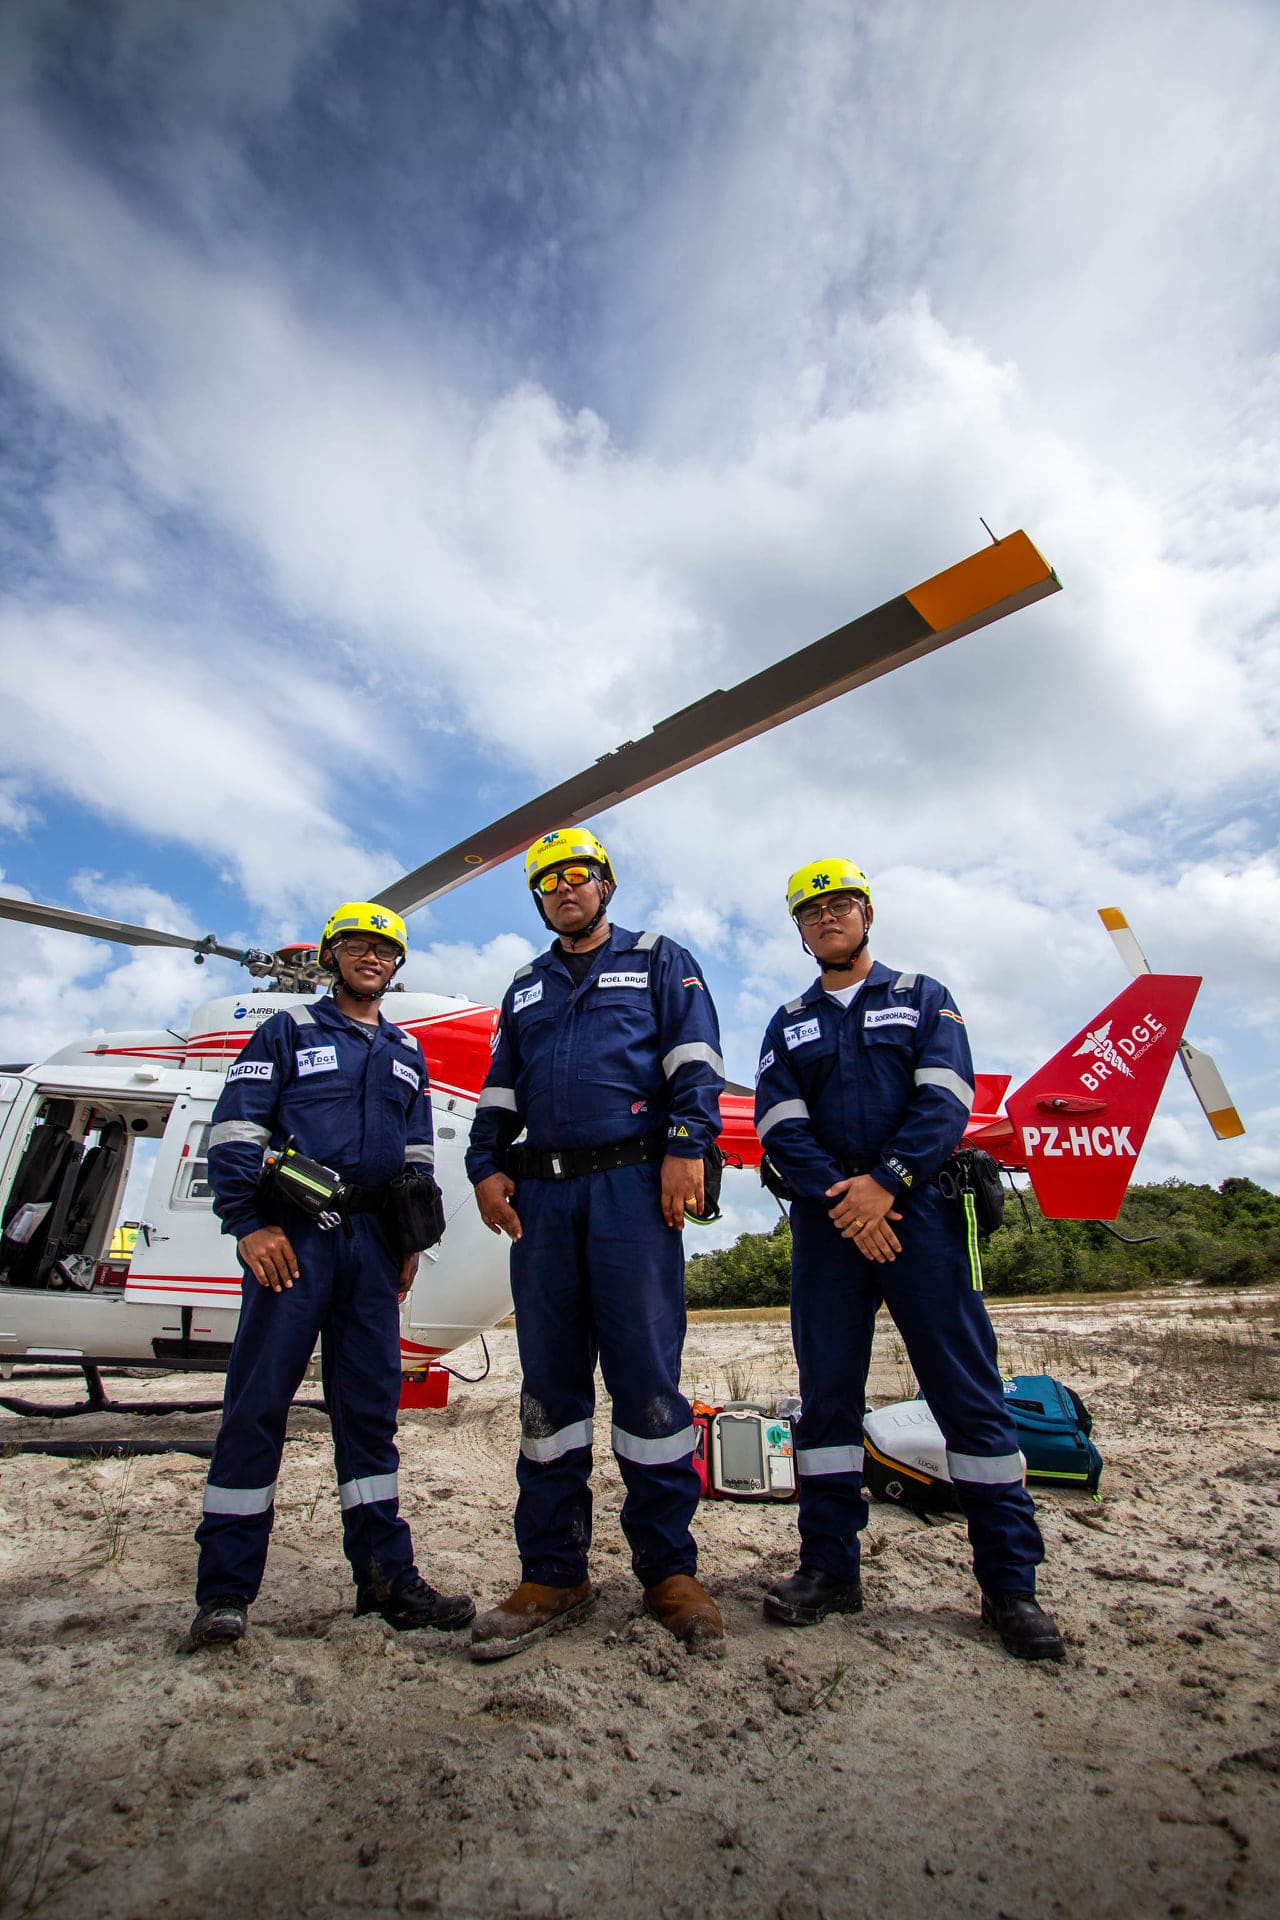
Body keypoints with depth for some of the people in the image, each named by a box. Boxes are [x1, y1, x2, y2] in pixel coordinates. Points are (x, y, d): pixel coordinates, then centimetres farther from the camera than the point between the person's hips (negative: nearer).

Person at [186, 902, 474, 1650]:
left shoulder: (407, 1053, 18)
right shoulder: (287, 1032, 6)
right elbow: (234, 1130, -2)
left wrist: (412, 1240, 11)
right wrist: (249, 1224, -12)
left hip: (371, 1240, 4)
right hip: (294, 1233, -4)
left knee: (371, 1405, 7)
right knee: (258, 1400, -1)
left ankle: (386, 1573, 15)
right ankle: (225, 1588, 12)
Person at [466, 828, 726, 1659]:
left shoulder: (660, 961, 12)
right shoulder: (526, 989, 25)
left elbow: (694, 1060, 0)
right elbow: (501, 1089, 22)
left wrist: (686, 1145, -14)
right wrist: (487, 1163, 7)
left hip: (632, 1185, -4)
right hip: (542, 1195, 5)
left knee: (647, 1377, -2)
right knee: (551, 1382, 8)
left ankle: (669, 1567, 13)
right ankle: (554, 1573, 19)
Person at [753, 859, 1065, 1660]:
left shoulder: (923, 997, 10)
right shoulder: (788, 1025, 15)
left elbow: (945, 1099, -4)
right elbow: (779, 1123, 2)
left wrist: (885, 1183, -16)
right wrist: (836, 1193, -14)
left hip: (918, 1206, -2)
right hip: (825, 1217, 2)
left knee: (967, 1386, 1)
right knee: (827, 1390, 7)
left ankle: (1010, 1581, 15)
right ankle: (830, 1567, 20)